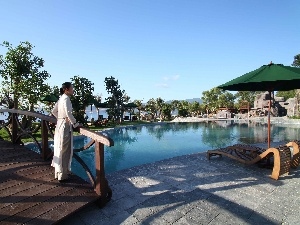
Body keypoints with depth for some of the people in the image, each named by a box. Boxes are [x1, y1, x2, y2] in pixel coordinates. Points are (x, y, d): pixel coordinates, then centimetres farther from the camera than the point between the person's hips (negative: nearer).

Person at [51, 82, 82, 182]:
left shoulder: (61, 98, 13)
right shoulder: (66, 99, -14)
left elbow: (54, 111, 19)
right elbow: (69, 113, -22)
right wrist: (76, 124, -14)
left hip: (60, 124, 9)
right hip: (65, 126, -9)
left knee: (59, 149, 16)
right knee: (64, 150, -1)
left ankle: (58, 172, 30)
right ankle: (63, 175, 10)